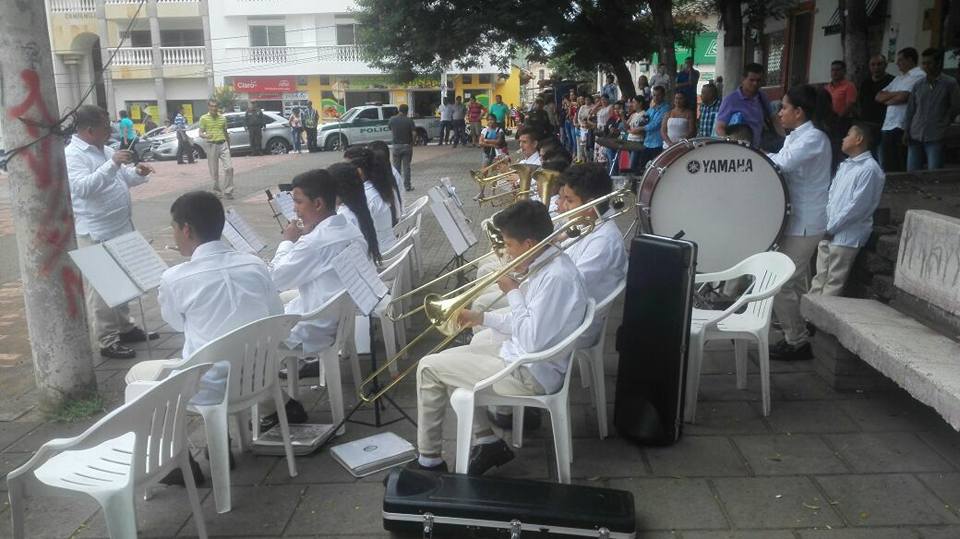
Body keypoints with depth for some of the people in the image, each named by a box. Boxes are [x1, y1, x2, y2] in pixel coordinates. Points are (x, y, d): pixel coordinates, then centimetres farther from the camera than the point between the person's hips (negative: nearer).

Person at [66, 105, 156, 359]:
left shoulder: (105, 150, 11)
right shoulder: (72, 155, -15)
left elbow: (124, 178, 22)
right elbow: (83, 188, -30)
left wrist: (139, 173, 0)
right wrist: (113, 164, -33)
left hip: (121, 229, 9)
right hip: (96, 234, -9)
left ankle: (125, 328, 32)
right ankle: (108, 342, 6)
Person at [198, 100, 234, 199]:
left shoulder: (223, 118, 9)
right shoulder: (204, 118, 0)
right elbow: (200, 133, -1)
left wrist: (229, 145, 19)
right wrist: (205, 136, -23)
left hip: (223, 144, 2)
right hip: (212, 145, -2)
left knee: (229, 167, -8)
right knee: (214, 171, 4)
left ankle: (228, 191, -1)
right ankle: (216, 191, 18)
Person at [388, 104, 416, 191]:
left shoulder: (392, 120, -3)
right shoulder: (409, 121, -10)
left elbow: (391, 131, 5)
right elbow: (414, 133, -13)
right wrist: (411, 140, 4)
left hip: (396, 145, 2)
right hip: (407, 145, -1)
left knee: (396, 166, 11)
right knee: (406, 166, 4)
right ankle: (407, 185, 6)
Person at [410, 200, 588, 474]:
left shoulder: (556, 277, -27)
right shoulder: (547, 264, 5)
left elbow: (531, 341, -28)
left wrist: (513, 292, -18)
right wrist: (481, 318, 9)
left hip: (530, 375, -10)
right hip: (523, 356, 10)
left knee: (429, 368, -3)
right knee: (450, 361, 20)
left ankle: (429, 461, 13)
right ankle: (488, 443, 19)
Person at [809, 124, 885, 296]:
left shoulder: (869, 169, -13)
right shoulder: (845, 165, 15)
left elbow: (857, 206, -18)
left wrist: (832, 227, -13)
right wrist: (825, 225, 2)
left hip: (846, 237, -8)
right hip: (828, 232, 8)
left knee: (833, 283, -1)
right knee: (820, 278, 12)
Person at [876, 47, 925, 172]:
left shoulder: (919, 76, -4)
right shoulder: (898, 78, 23)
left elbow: (903, 97, -15)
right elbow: (879, 97, 16)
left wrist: (887, 100, 4)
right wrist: (894, 94, -2)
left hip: (902, 129, -8)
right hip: (887, 127, 8)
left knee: (900, 168, -4)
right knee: (887, 167, 9)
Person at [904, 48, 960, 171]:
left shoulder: (950, 83, 0)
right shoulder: (918, 85, 11)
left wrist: (943, 127, 1)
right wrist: (907, 131, 5)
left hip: (936, 138, -4)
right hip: (915, 136, 4)